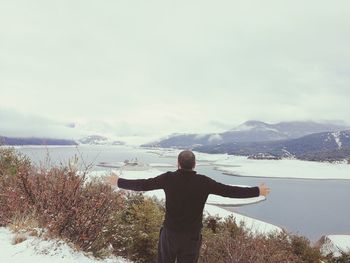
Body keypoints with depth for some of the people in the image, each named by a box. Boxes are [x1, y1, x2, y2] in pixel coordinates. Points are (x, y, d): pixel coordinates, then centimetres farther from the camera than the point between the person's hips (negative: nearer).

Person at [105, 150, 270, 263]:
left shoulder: (169, 178, -12)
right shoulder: (204, 182, -12)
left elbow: (143, 184, -8)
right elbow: (230, 191, -8)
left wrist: (119, 182, 6)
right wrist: (257, 191, 3)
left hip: (170, 232, 0)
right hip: (192, 235, 0)